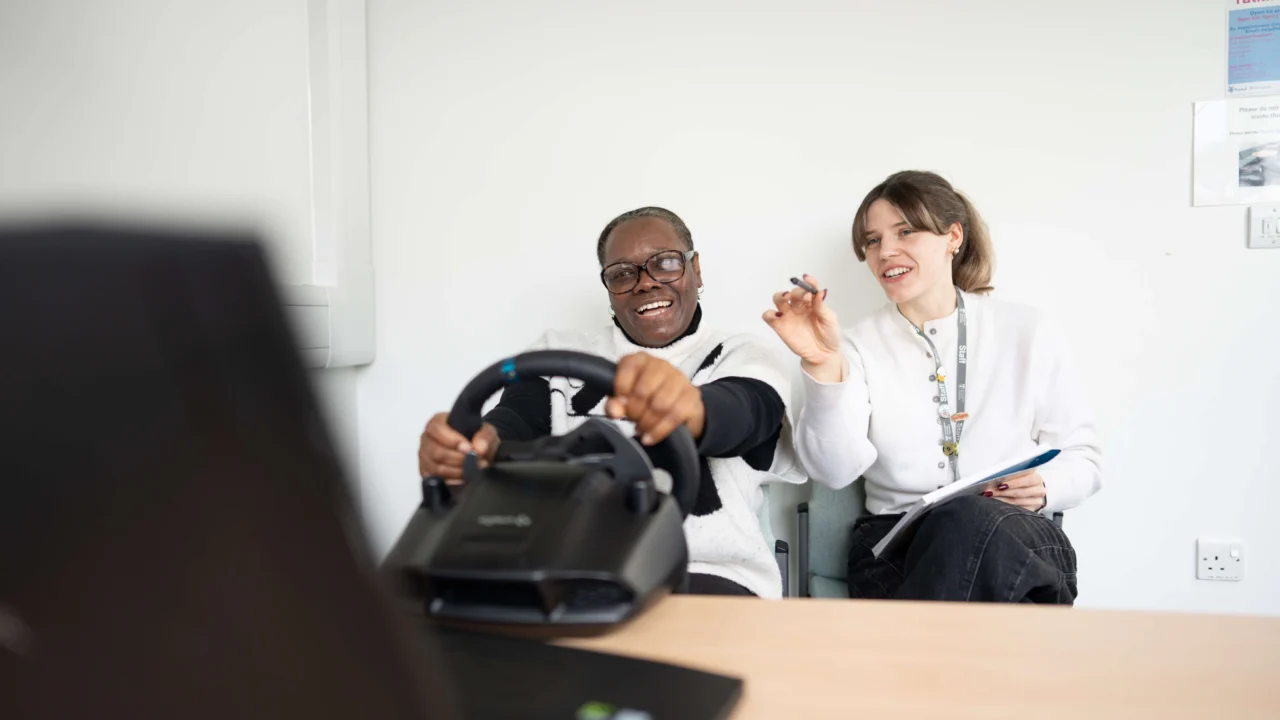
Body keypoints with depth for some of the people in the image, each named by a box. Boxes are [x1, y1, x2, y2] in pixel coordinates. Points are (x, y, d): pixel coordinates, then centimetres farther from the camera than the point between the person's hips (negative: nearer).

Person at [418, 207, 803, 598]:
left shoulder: (744, 358, 12)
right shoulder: (562, 352, 20)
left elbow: (740, 413, -11)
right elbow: (517, 420, 1)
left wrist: (691, 407, -38)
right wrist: (478, 440, -26)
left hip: (711, 575, -1)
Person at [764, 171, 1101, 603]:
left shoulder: (1026, 333, 10)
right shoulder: (861, 345, 7)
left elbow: (1081, 457, 14)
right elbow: (836, 470, -11)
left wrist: (1046, 488, -9)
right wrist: (824, 366, -25)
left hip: (1014, 540, 1)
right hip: (895, 544, -1)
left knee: (968, 521, -35)